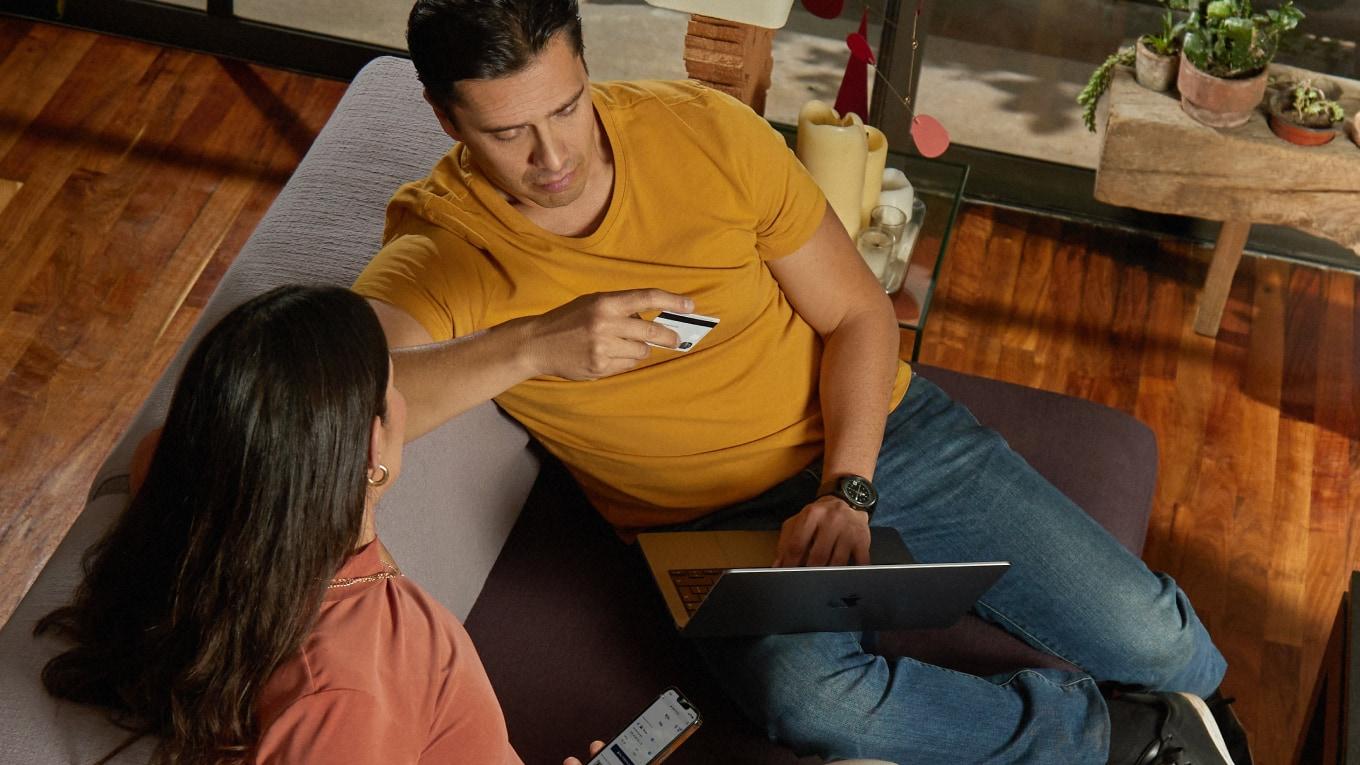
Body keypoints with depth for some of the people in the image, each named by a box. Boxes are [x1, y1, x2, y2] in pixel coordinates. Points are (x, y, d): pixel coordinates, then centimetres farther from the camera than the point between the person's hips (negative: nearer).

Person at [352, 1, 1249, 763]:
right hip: (710, 521, -1)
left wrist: (847, 493, -15)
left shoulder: (704, 128, -9)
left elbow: (857, 312, -2)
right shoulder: (441, 249, -15)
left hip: (876, 429, 2)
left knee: (1151, 637, -10)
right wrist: (529, 345, -46)